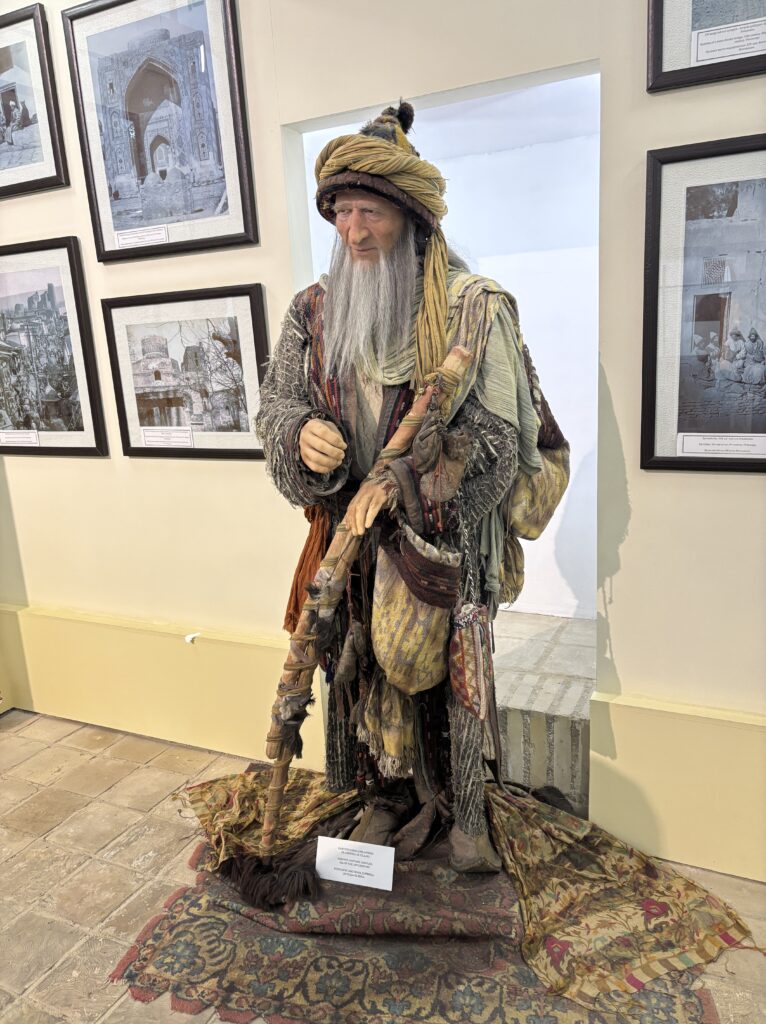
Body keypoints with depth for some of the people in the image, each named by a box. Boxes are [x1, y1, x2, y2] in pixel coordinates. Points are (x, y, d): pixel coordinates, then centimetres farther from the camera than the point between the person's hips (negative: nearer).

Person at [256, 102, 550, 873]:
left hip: (446, 537, -3)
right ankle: (390, 791, 36)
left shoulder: (474, 307, -9)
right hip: (350, 531, 4)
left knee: (449, 666, 8)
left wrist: (398, 484, -22)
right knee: (364, 658, 13)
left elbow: (497, 435, -13)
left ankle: (463, 807, 32)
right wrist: (301, 433, -18)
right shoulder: (314, 309, 4)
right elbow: (275, 400, 6)